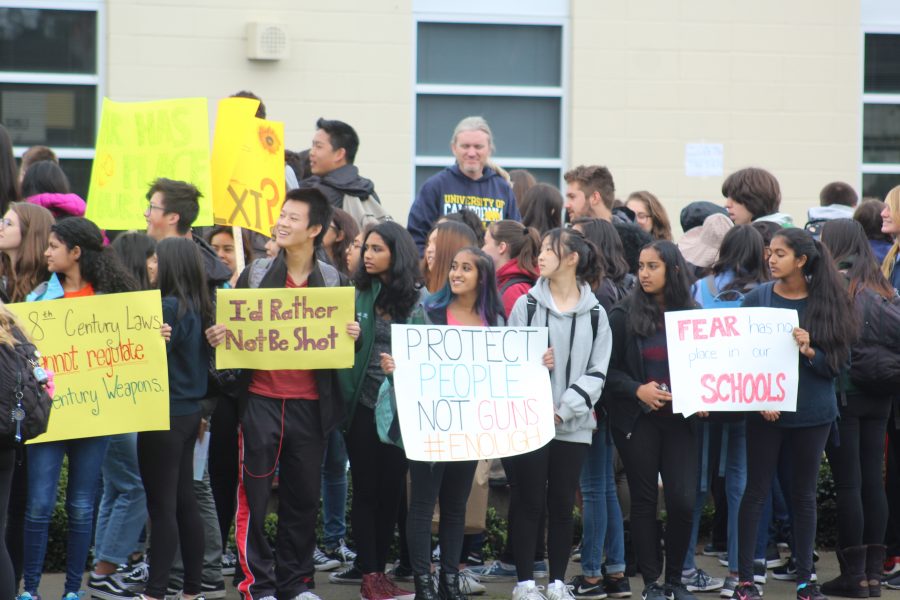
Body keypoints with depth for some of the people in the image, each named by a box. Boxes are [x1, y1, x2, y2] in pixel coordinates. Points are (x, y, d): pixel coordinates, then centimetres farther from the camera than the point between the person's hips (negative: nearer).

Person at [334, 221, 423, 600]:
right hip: (363, 403, 0)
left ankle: (373, 566, 17)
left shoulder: (417, 298, 1)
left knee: (391, 489, 6)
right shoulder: (357, 293, 4)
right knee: (366, 488, 2)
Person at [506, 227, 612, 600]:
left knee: (562, 504, 7)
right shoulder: (526, 305, 2)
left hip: (573, 425, 1)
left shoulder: (595, 314, 5)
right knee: (529, 503, 1)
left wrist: (564, 409, -11)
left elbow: (597, 372, -1)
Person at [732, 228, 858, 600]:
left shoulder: (826, 303, -1)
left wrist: (809, 351, -20)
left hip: (812, 412, 1)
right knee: (756, 490, 1)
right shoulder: (757, 299, -2)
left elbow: (838, 362, -1)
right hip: (766, 411, -1)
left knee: (804, 493, 9)